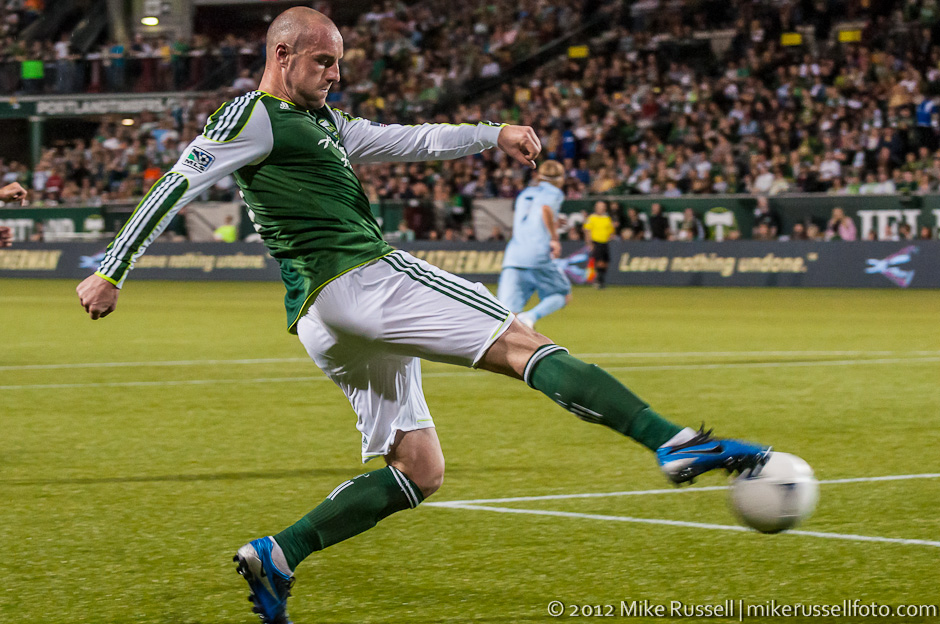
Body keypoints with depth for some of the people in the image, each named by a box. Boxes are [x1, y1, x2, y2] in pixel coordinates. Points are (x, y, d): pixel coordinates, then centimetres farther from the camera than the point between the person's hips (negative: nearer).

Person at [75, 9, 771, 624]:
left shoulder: (323, 122, 26)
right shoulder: (255, 117, -2)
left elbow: (411, 140, 27)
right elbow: (177, 185, -6)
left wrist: (493, 134, 15)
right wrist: (111, 272, -9)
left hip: (329, 322, 10)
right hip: (356, 279, -10)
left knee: (417, 471, 9)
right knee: (521, 343, -15)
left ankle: (277, 556, 4)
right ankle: (675, 443, -24)